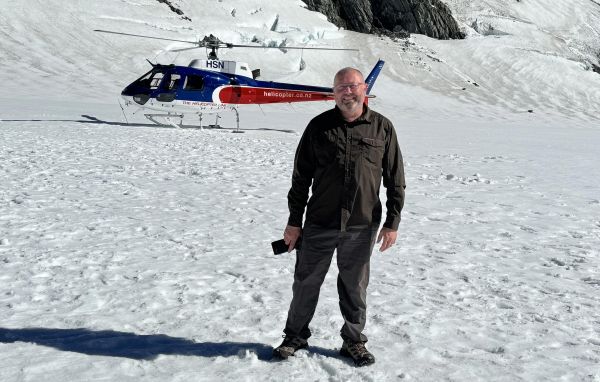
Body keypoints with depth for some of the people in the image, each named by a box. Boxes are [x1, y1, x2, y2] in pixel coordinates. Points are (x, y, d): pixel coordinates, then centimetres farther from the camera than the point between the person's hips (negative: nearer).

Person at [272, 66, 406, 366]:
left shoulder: (382, 128, 2)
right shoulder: (319, 126, 1)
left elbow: (395, 180, 5)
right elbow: (301, 177, 4)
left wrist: (392, 223, 1)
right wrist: (294, 222, 1)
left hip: (362, 226, 0)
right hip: (319, 223, 0)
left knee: (355, 286, 12)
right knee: (306, 282, 10)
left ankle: (354, 341, 29)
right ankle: (296, 336, 28)